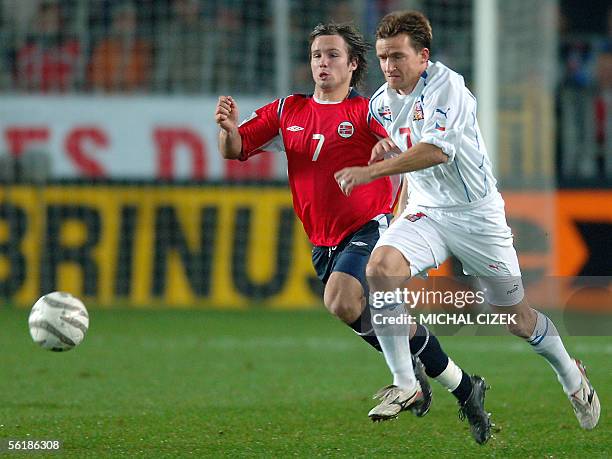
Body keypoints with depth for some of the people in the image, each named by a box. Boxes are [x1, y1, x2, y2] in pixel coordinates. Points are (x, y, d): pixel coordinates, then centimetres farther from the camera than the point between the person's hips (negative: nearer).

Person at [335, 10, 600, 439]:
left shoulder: (446, 85, -20)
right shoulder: (382, 102, 2)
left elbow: (437, 149, -34)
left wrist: (371, 171, -39)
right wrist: (384, 146, -1)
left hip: (477, 214, -5)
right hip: (426, 211, 5)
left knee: (517, 319, 7)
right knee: (381, 267, -26)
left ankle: (572, 375, 37)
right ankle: (405, 385, -20)